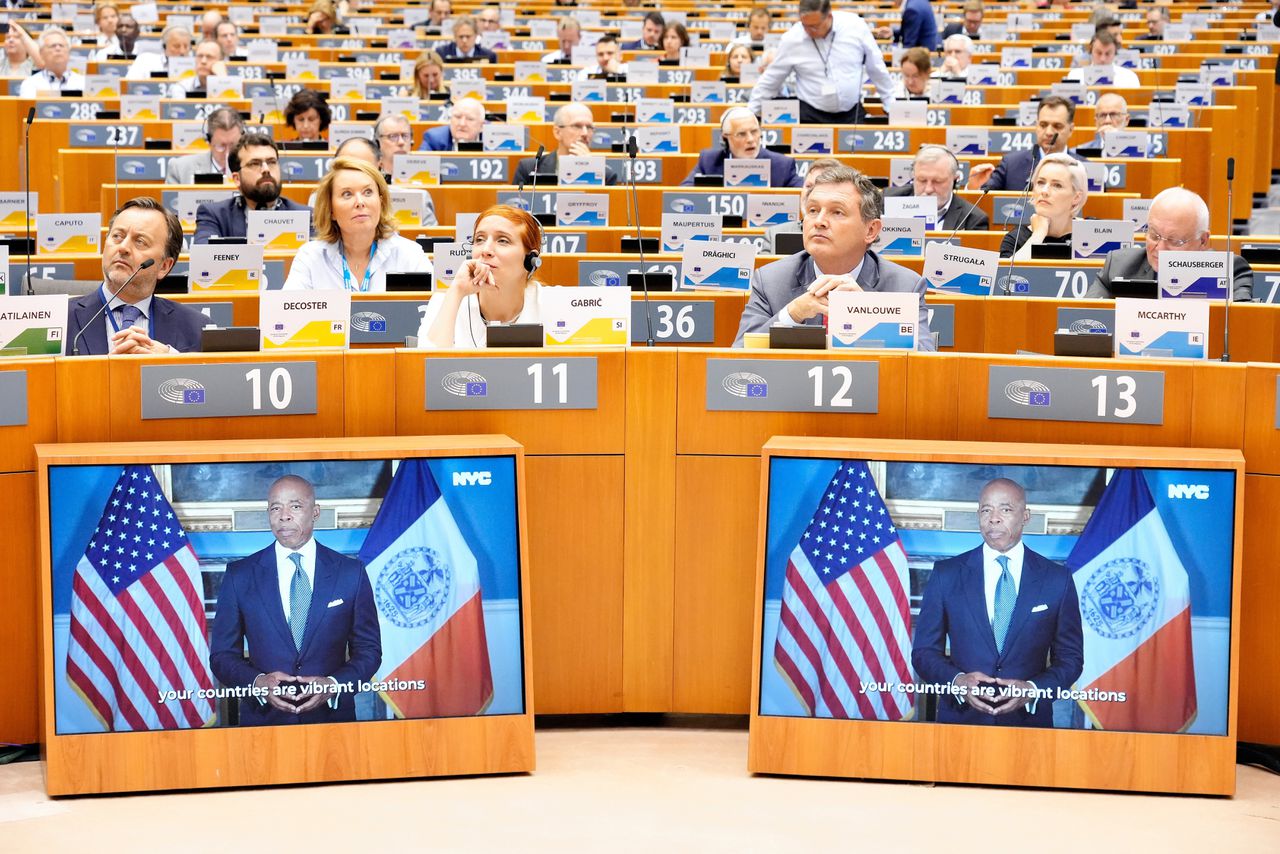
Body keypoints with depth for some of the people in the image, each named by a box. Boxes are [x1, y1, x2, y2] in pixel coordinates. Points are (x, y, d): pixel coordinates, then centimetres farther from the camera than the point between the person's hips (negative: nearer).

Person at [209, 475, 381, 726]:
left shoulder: (351, 572, -2)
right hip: (263, 719, 0)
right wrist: (258, 683, -18)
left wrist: (334, 685, -16)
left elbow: (369, 650, 2)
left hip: (332, 716, 0)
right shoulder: (239, 575, -2)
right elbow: (222, 656, 0)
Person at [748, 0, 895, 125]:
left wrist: (893, 108, 10)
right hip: (811, 117, -1)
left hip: (852, 114, 1)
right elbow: (770, 80, 3)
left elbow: (877, 69, 5)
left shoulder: (855, 26, -7)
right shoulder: (791, 39, -9)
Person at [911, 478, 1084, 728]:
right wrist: (957, 681, -18)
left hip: (1029, 721, 0)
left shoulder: (1057, 579, -1)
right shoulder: (946, 574, -1)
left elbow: (1070, 658, 2)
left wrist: (1033, 689, -16)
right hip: (960, 720, 0)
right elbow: (924, 651, 0)